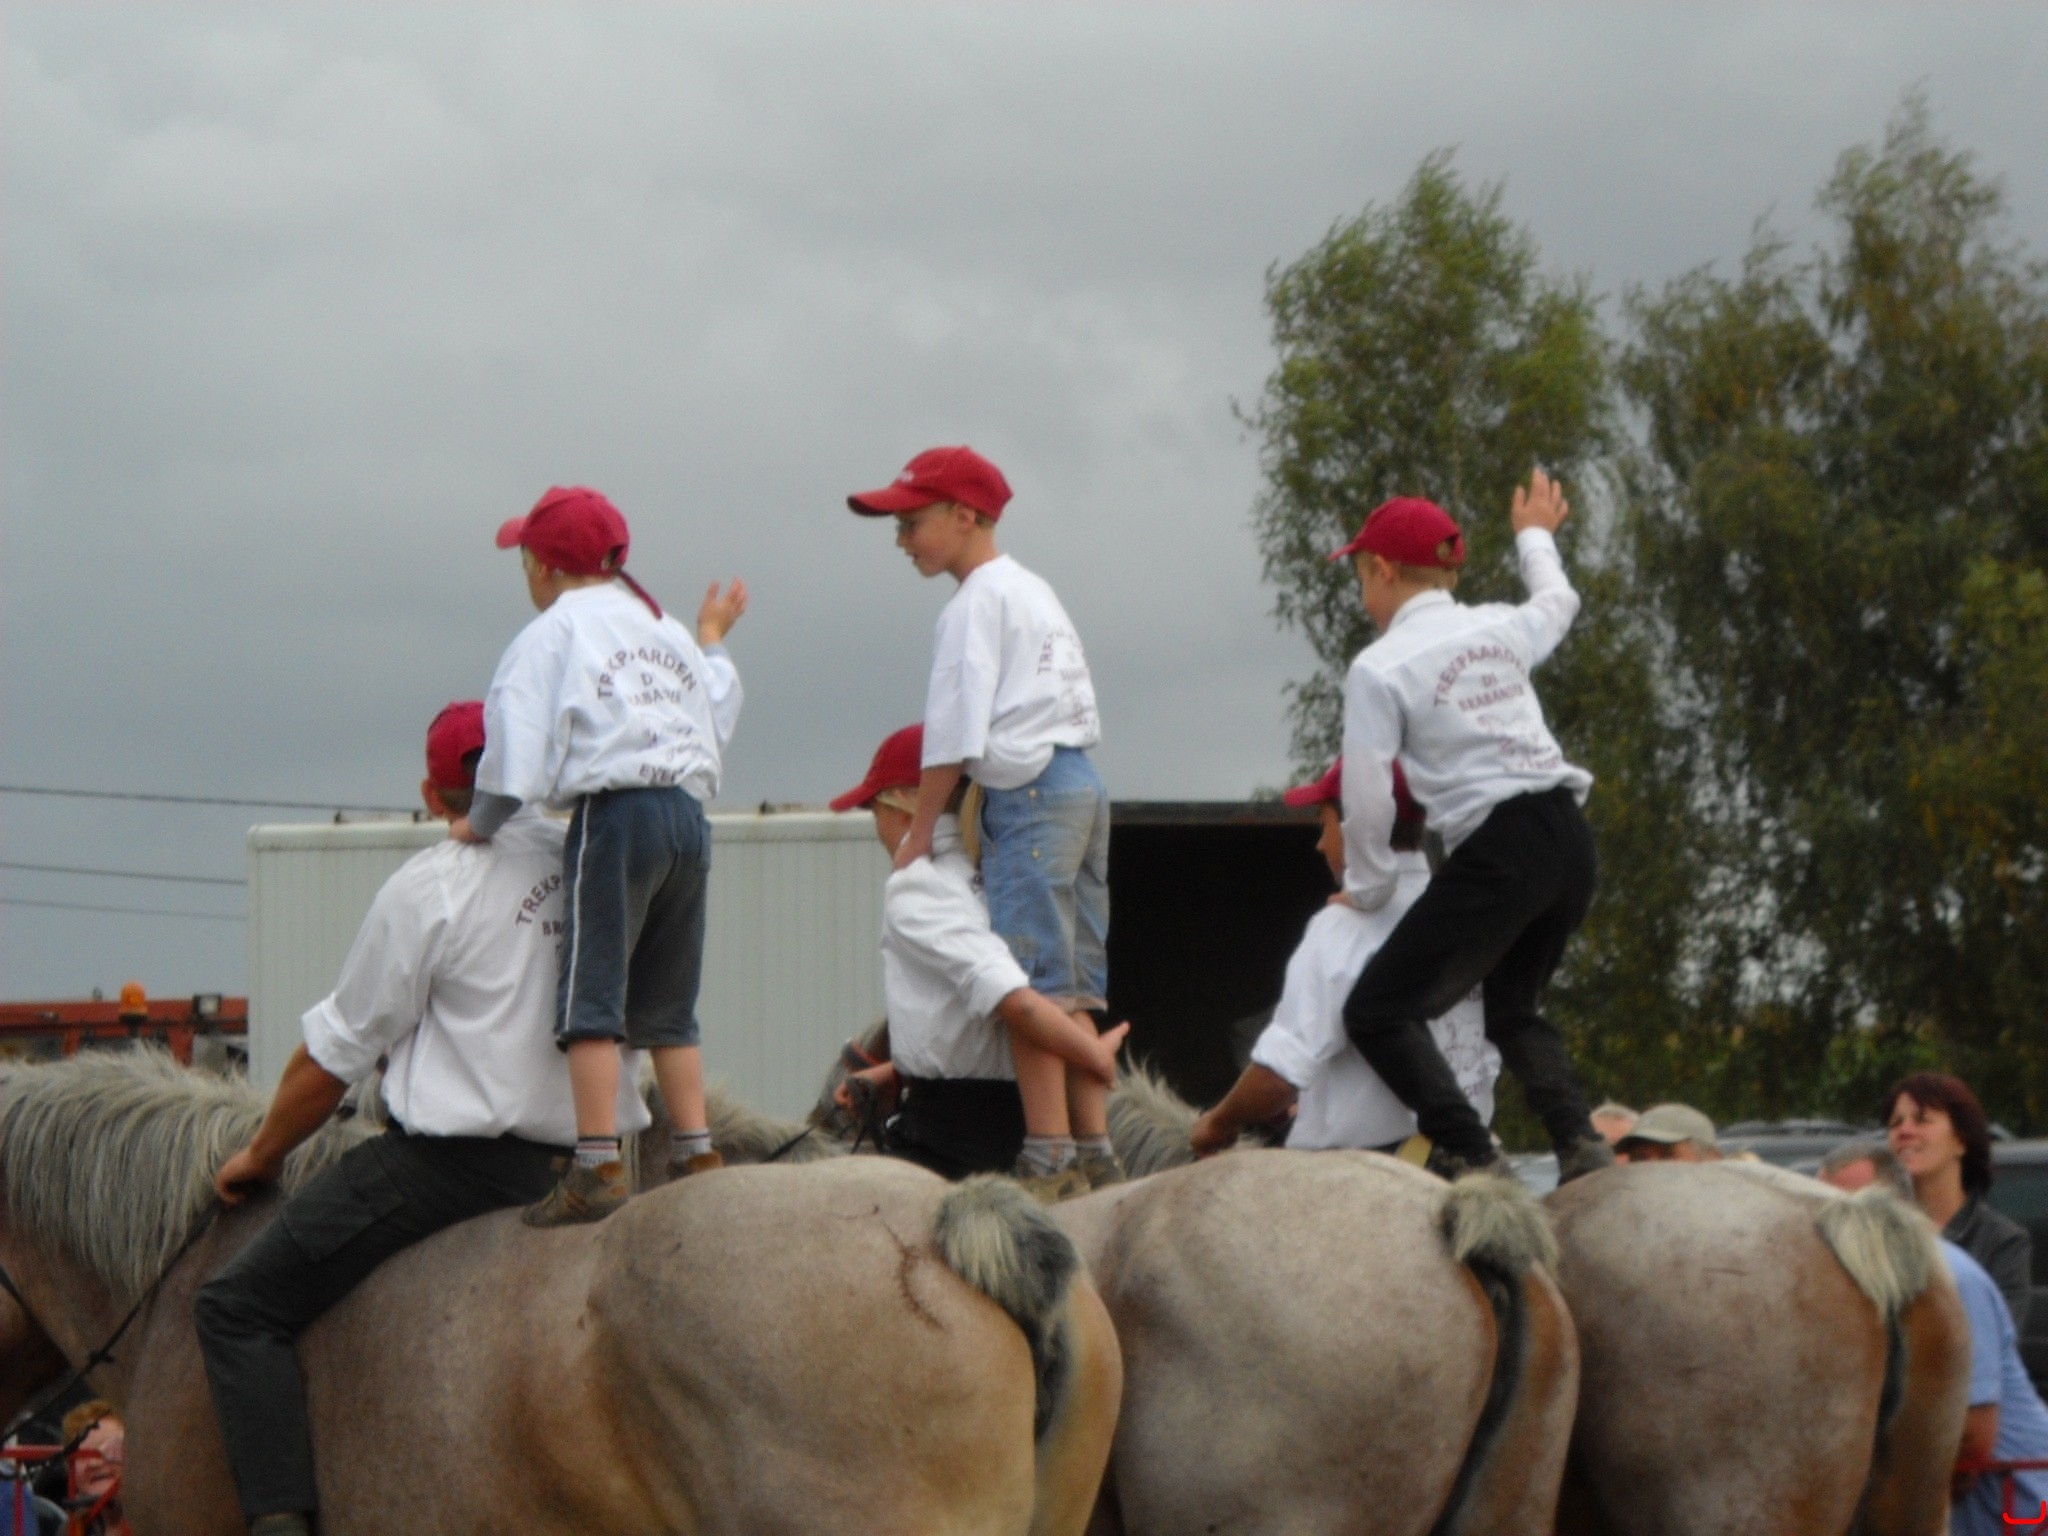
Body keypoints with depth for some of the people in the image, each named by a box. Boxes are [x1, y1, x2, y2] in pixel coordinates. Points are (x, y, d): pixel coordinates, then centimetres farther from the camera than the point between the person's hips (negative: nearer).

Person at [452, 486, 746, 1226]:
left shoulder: (553, 633, 1)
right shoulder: (663, 630, 20)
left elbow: (519, 758, -7)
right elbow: (717, 719, 25)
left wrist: (478, 824, 10)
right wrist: (713, 641, 40)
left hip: (615, 812, -7)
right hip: (689, 816, 7)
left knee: (591, 998, -8)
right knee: (667, 1006, 13)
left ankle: (598, 1167, -15)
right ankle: (697, 1158, 10)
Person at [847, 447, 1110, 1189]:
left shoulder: (978, 602, -6)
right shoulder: (1033, 591, 22)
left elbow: (955, 734, -11)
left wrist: (919, 835, -6)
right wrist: (978, 810, 20)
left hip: (1033, 793, -10)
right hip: (1083, 784, 10)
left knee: (1033, 981, -13)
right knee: (1080, 985, 8)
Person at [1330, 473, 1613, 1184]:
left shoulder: (1379, 668, -6)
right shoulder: (1499, 628, 12)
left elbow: (1367, 796, -9)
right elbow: (1558, 603, 37)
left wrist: (1367, 887, 8)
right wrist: (1535, 536, 58)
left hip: (1496, 852, -7)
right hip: (1569, 839, 7)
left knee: (1377, 1012, 0)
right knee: (1513, 1008, 27)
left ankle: (1468, 1154, -17)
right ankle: (1580, 1143, 4)